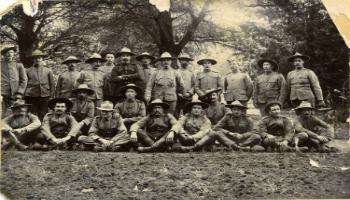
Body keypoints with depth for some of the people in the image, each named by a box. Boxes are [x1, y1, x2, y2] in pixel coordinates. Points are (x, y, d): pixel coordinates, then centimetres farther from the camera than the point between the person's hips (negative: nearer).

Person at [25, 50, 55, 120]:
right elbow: (24, 84, 8)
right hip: (32, 97, -1)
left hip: (45, 97, 1)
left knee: (43, 116, 3)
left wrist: (51, 96, 3)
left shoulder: (48, 71, 11)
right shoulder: (28, 71, 8)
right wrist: (26, 97, 3)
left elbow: (52, 84, 10)